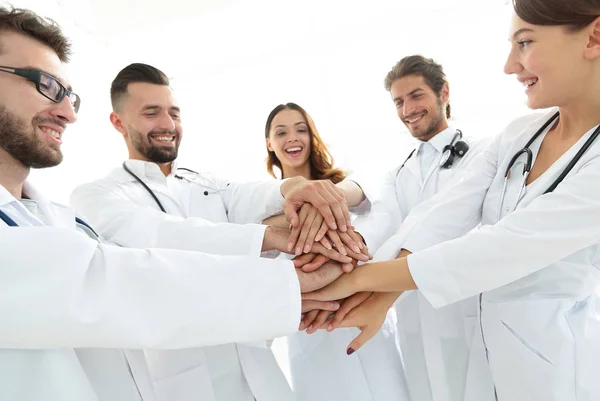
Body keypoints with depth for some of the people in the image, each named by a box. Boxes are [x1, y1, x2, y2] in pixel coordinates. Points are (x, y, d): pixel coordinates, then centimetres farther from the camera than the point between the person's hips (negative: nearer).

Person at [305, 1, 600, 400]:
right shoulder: (518, 135, -1)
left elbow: (501, 249, -29)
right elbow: (448, 215, -12)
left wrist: (359, 278, -27)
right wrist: (378, 300, -23)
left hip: (562, 359, -5)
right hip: (494, 344, 5)